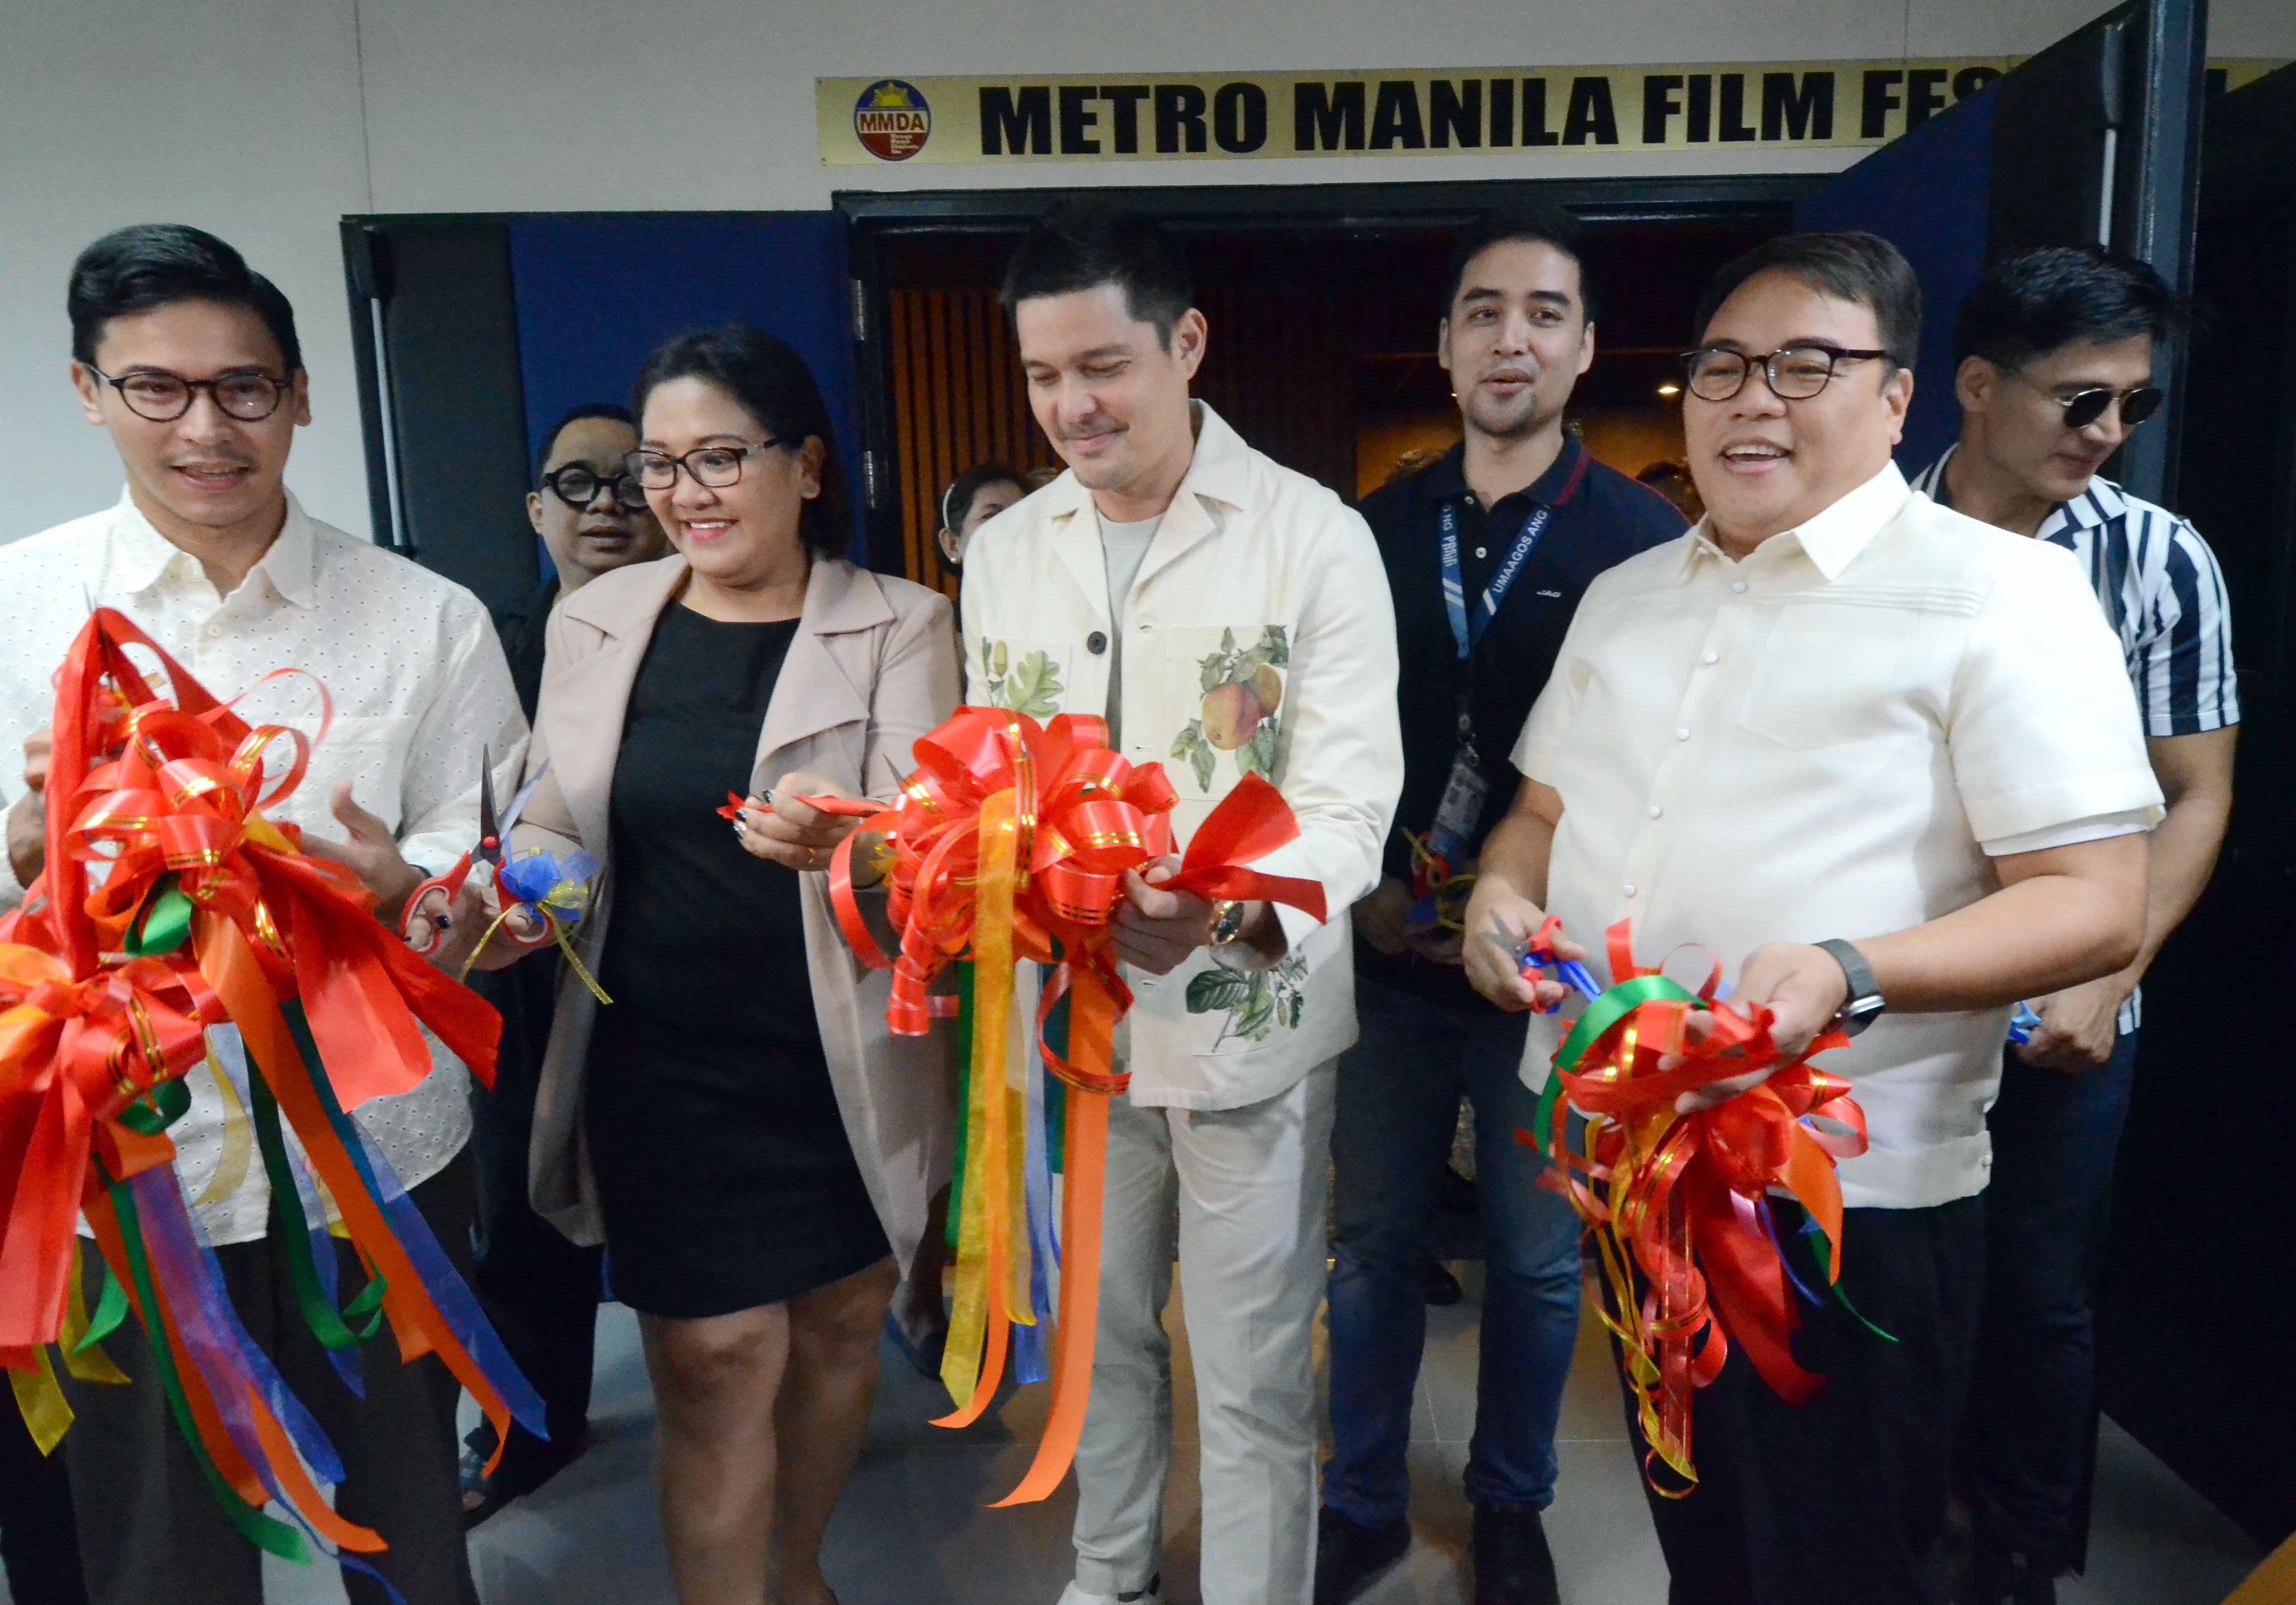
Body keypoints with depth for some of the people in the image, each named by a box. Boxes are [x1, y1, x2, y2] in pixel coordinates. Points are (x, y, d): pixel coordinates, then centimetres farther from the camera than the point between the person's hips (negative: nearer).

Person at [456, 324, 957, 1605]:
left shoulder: (901, 626, -5)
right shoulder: (597, 620, 3)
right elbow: (556, 826, 9)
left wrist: (850, 845, -36)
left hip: (848, 1065, 0)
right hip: (667, 1074, 0)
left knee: (840, 1330, 17)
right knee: (718, 1363, 2)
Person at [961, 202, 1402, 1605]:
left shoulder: (1316, 538, -9)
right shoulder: (1005, 553, 6)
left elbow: (1348, 797, -15)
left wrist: (1230, 908, -34)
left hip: (1247, 1018, -4)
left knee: (1255, 1379, 8)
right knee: (1101, 1333, 22)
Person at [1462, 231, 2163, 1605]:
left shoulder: (2001, 592, -8)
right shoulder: (1627, 597, 12)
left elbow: (2098, 906, -14)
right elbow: (1546, 806, 20)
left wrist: (1848, 974, -29)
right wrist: (1504, 896, -3)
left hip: (1850, 1195, -5)